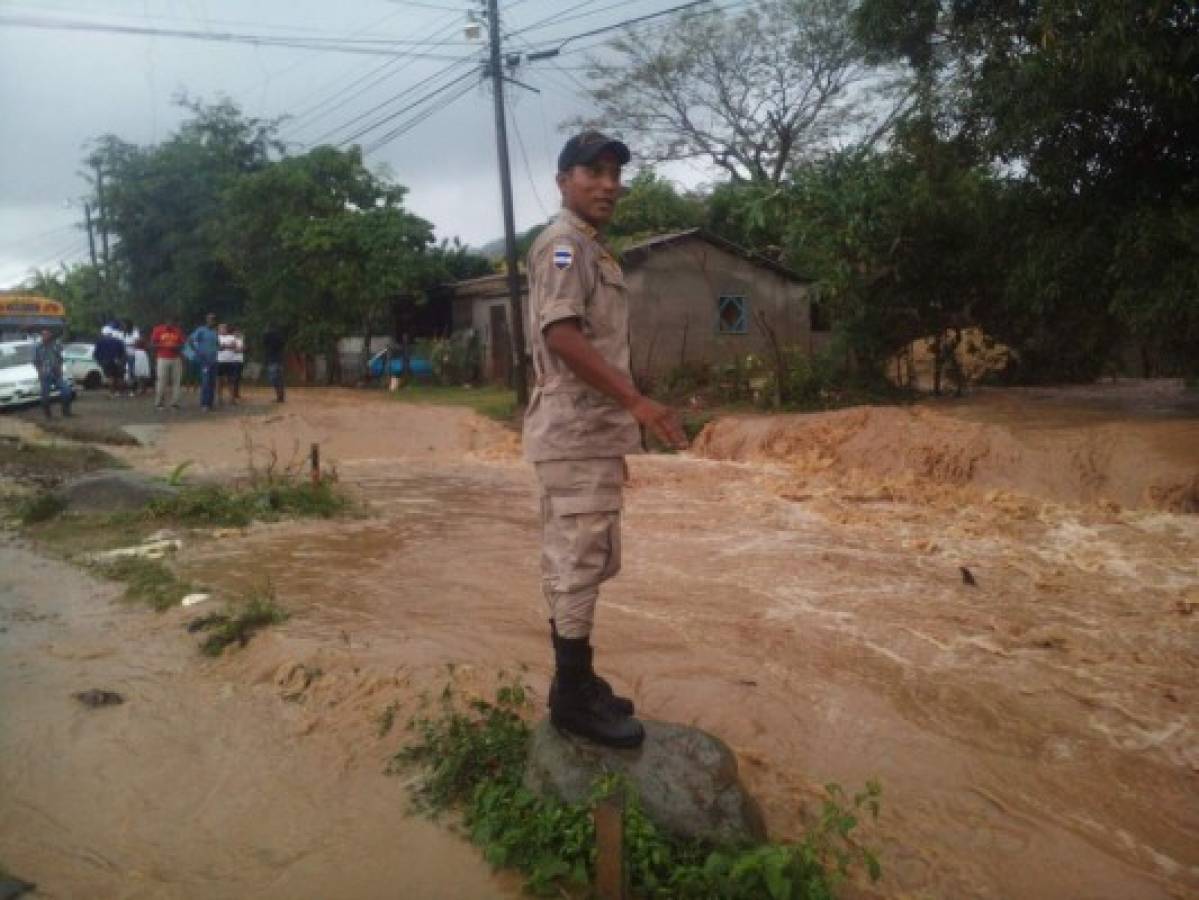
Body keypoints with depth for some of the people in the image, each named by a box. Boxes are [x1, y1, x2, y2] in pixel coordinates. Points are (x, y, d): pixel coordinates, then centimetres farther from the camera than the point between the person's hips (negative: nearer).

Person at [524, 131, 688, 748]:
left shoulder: (593, 251, 22)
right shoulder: (563, 244, -9)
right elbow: (562, 333, -22)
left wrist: (621, 420, 21)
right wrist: (636, 402, -26)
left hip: (590, 430, 10)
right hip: (576, 430, -10)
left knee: (573, 563, 14)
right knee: (578, 563, -6)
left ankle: (575, 684, 24)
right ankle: (574, 696, 4)